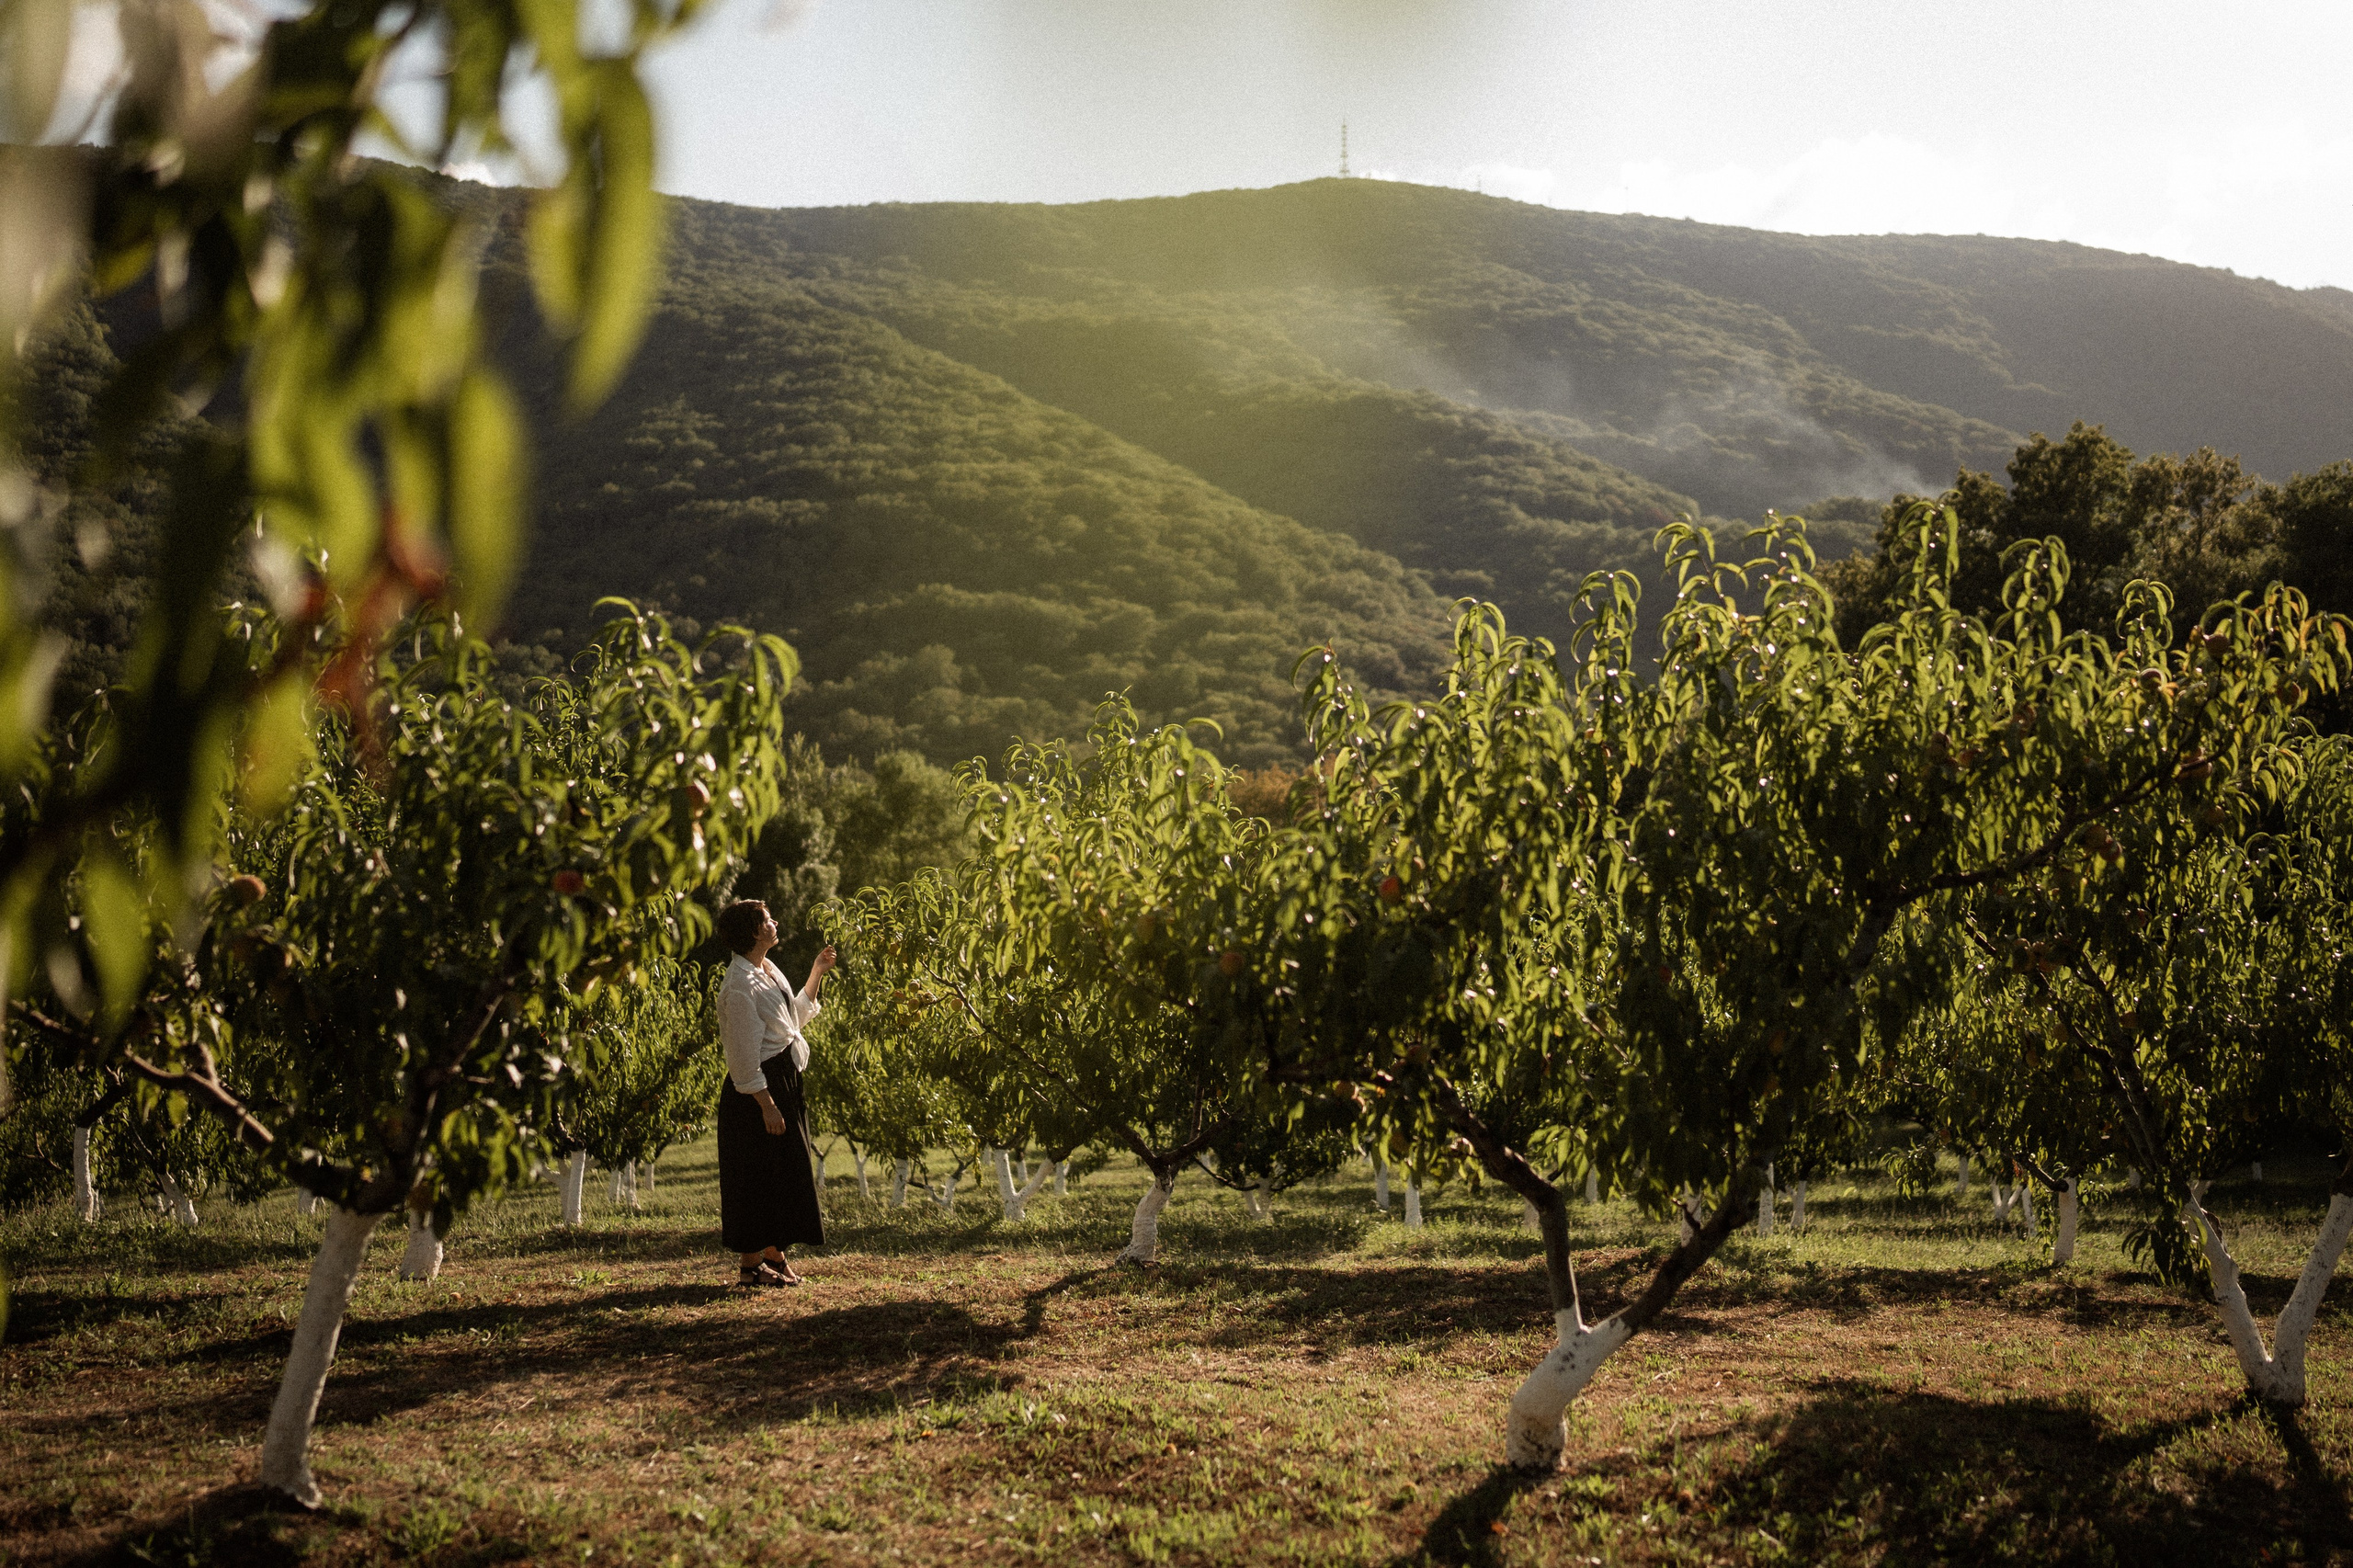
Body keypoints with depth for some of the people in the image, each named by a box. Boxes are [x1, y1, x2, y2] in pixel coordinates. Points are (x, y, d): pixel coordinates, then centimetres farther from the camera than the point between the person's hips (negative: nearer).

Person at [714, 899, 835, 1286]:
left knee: (784, 1174, 14)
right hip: (759, 1089, -10)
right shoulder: (740, 986, -19)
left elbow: (794, 1018, 24)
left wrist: (816, 975, 19)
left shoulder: (769, 971, 10)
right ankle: (752, 1265, 3)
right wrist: (766, 1105, -21)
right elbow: (745, 1054, -20)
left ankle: (774, 1256, 23)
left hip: (784, 1081, 10)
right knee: (757, 1178, -3)